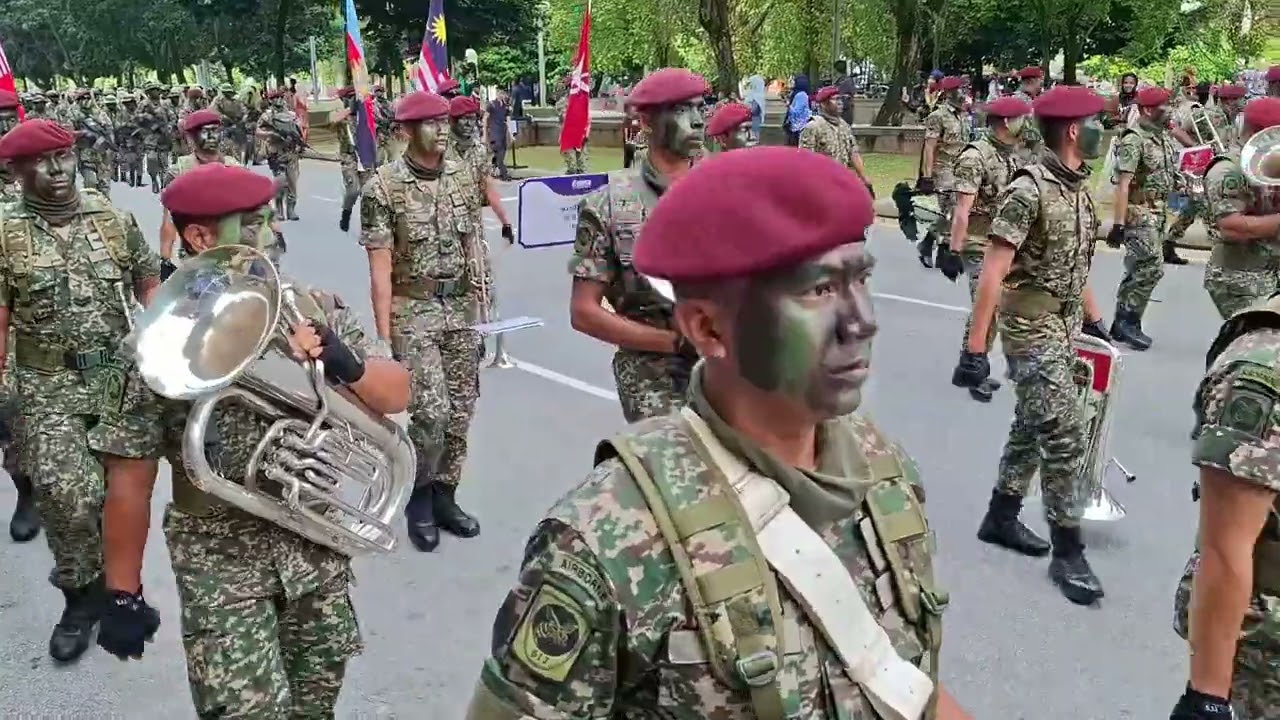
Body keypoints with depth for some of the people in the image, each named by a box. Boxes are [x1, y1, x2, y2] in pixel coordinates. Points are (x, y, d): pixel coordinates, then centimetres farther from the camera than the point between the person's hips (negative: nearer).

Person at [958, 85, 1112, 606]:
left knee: (1032, 427, 17)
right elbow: (992, 273, -22)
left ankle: (1000, 517, 32)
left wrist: (1094, 320, 23)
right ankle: (1067, 551, 5)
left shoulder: (1078, 188, 8)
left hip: (1064, 327, 9)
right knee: (1065, 437, -6)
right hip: (1032, 330, -9)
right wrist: (976, 346, -24)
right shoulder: (1028, 190, -19)